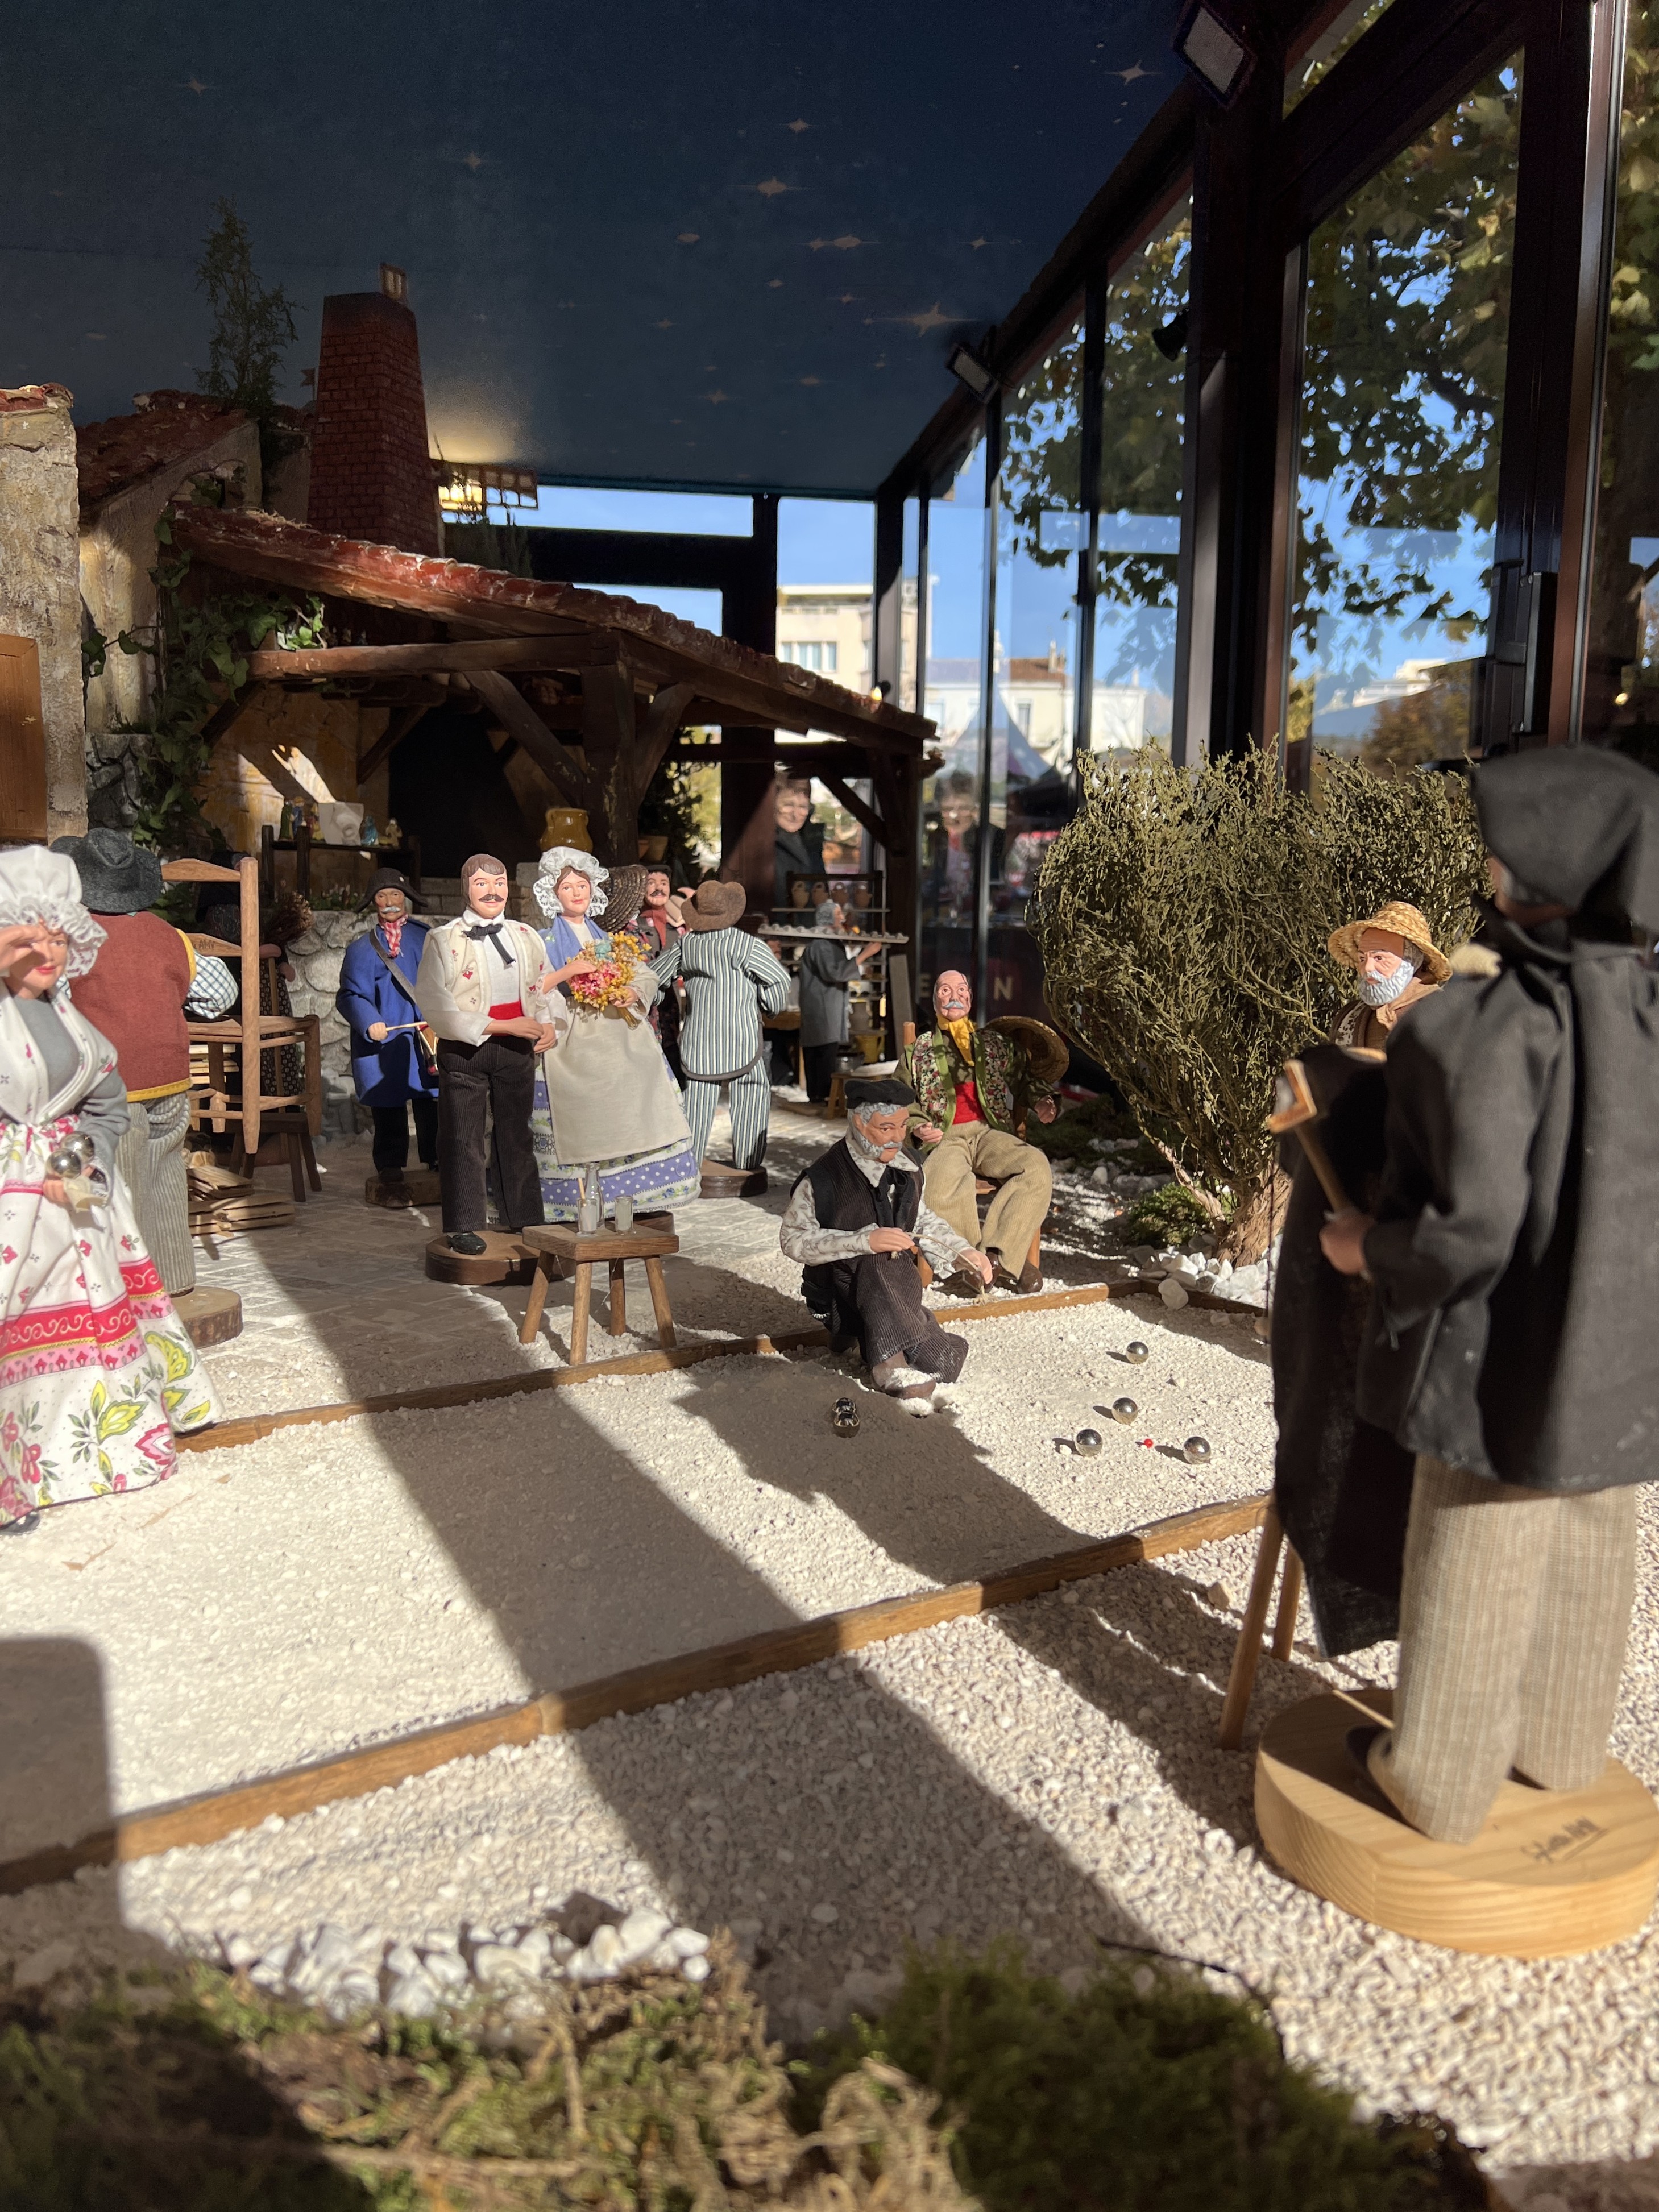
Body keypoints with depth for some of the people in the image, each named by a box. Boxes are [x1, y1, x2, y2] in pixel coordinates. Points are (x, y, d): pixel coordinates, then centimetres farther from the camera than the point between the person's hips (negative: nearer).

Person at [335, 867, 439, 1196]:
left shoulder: (426, 938, 11)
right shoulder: (361, 948, 7)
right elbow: (350, 995, 1)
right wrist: (369, 1023, -16)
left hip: (427, 1039, 1)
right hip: (382, 1044, -1)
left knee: (432, 1108, 1)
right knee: (388, 1114, 2)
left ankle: (437, 1165, 11)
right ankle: (392, 1174, 11)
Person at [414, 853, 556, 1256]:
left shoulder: (527, 937, 10)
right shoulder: (443, 940, -5)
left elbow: (547, 989, 17)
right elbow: (436, 1008, -14)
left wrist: (548, 1025, -6)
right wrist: (505, 1026, -17)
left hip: (517, 1050, 4)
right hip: (464, 1052, -4)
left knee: (517, 1133, 12)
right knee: (463, 1138, 3)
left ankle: (522, 1218, 25)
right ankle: (462, 1226, 15)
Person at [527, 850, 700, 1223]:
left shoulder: (609, 937, 19)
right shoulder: (545, 943, 8)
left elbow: (647, 977, 11)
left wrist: (631, 994, -9)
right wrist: (568, 973, -17)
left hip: (619, 1036, 3)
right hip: (573, 1042, -3)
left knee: (633, 1114, -7)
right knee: (580, 1123, -9)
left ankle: (634, 1196, -1)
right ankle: (583, 1202, -3)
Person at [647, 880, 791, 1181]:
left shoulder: (686, 945, 4)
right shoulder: (746, 945, -8)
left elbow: (653, 975, 14)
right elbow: (780, 978, -7)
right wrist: (772, 1006, 10)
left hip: (698, 1036, 4)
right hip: (741, 1037, -4)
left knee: (699, 1094, 10)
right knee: (752, 1093, 7)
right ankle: (746, 1160, 6)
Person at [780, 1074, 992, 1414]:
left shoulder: (905, 1169, 4)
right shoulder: (822, 1179, -16)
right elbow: (794, 1239, -17)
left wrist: (963, 1252, 5)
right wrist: (864, 1242, -26)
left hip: (896, 1291, 4)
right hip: (839, 1296, -3)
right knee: (877, 1263, -38)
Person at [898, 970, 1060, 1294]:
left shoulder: (998, 1043, 23)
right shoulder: (917, 1053, 19)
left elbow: (1028, 1076, 31)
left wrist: (1042, 1101, 9)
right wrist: (919, 1128, -3)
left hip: (991, 1133, 2)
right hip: (945, 1139, -2)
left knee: (1037, 1167, -31)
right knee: (941, 1185, -39)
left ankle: (998, 1254, -31)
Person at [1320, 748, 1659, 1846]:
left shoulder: (1490, 1026, -25)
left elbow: (1472, 1228, -27)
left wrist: (1366, 1246, -9)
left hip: (1506, 1365, -6)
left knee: (1471, 1575, 11)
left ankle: (1440, 1779, 30)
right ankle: (1559, 1743, 44)